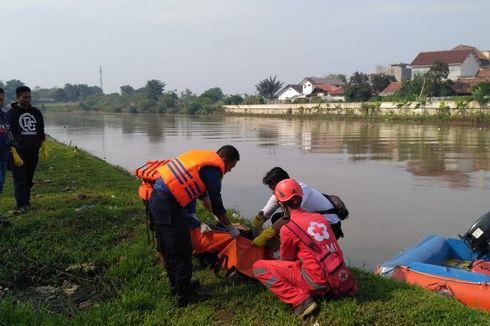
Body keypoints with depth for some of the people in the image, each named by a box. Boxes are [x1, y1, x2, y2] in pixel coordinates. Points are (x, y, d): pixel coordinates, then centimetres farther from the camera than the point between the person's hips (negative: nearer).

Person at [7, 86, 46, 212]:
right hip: (18, 151, -5)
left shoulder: (36, 112, 15)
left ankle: (26, 202, 18)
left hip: (33, 151, 5)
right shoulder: (11, 113, 0)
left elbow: (41, 132, 20)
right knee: (20, 179, -7)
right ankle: (21, 205, -6)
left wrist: (44, 147, 12)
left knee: (28, 179, 10)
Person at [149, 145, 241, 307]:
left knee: (168, 249, 21)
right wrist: (231, 228, 9)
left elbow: (201, 192, 30)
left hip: (157, 197, 10)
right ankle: (185, 296, 12)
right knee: (182, 252, 1)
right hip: (168, 204, -10)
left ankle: (177, 285, 37)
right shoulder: (213, 168, -9)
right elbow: (217, 204, -5)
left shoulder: (204, 157, 18)